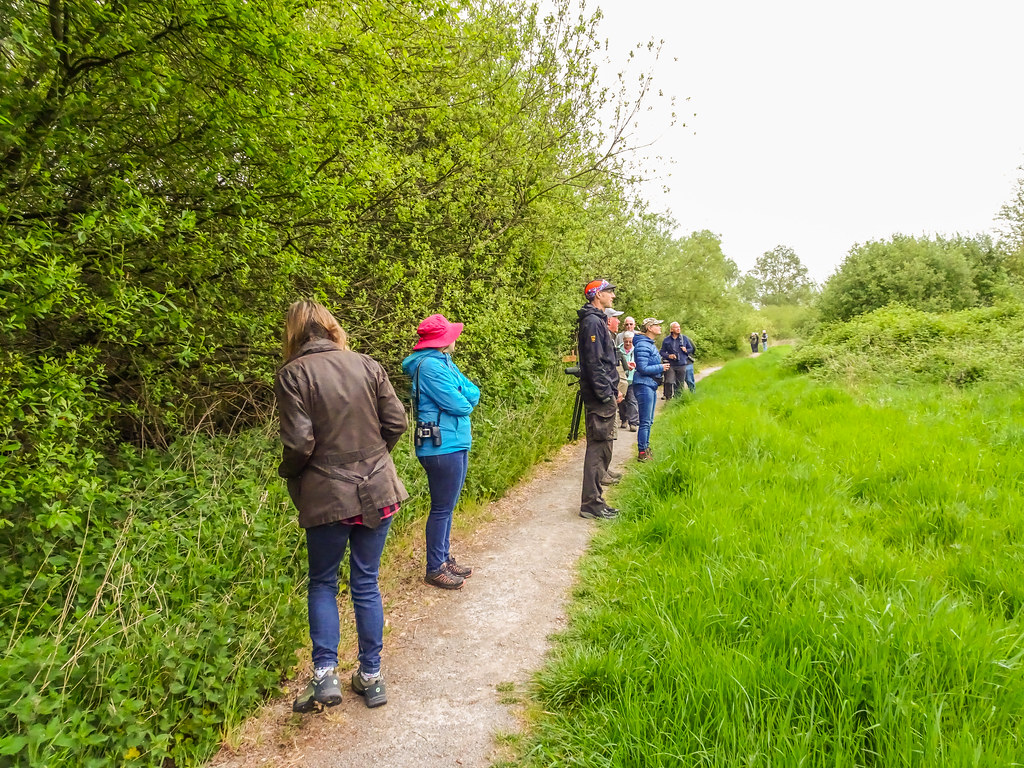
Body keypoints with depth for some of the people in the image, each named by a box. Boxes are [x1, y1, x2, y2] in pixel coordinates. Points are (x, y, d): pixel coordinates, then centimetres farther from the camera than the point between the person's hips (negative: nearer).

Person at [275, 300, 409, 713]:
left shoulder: (292, 375, -10)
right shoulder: (368, 366, 0)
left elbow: (299, 443, -15)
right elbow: (396, 423, 0)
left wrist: (287, 473, 6)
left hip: (327, 497, -3)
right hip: (377, 492, 3)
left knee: (322, 583, 17)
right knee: (367, 584, 14)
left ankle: (325, 675, 11)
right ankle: (371, 676, 22)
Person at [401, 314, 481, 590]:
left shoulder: (444, 362, 14)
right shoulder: (430, 365, -17)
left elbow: (474, 392, 9)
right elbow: (458, 404, -20)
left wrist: (464, 398, -9)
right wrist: (465, 402, 0)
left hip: (456, 444, 10)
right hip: (442, 447, -10)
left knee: (447, 507, 18)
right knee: (442, 508, 0)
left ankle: (445, 559, 30)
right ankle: (435, 569, 12)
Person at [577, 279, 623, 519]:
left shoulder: (598, 320, 19)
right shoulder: (592, 322, -14)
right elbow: (594, 362, -20)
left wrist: (613, 390, 20)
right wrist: (606, 394, -20)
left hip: (603, 394, 11)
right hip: (599, 397, -11)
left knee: (602, 445, 13)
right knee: (599, 446, -8)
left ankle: (593, 499, 21)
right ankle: (591, 503, -3)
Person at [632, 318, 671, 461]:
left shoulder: (650, 344, 16)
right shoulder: (643, 345, -16)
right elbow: (643, 368, -20)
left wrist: (662, 366, 7)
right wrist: (661, 368, -11)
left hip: (651, 386, 10)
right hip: (644, 385, -10)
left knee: (649, 421, 15)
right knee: (645, 422, -5)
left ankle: (646, 449, 25)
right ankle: (642, 453, 2)